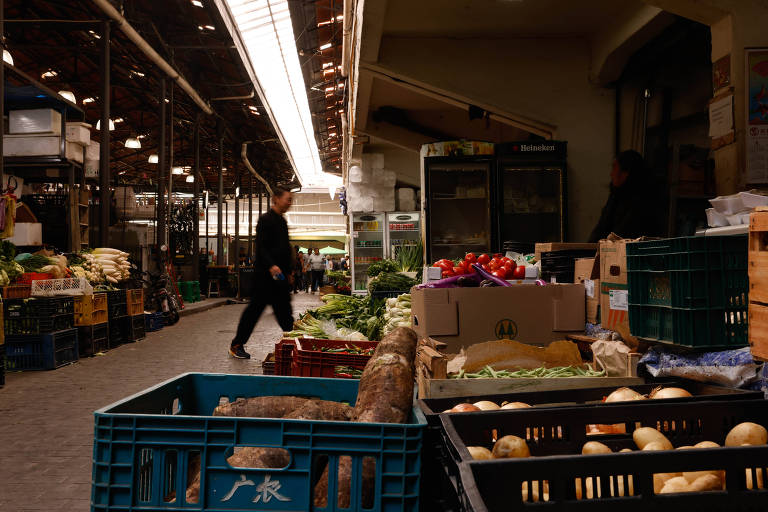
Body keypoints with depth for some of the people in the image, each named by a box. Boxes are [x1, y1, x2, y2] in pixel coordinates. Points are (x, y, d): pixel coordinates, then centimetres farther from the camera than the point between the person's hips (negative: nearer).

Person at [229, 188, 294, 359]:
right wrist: (271, 265, -29)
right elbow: (261, 247, -18)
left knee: (284, 310, 9)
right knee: (255, 308, -3)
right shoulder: (266, 219, -10)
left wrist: (289, 271, 21)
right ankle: (236, 345, 7)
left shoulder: (282, 221, 18)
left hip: (280, 274, 8)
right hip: (266, 274, -8)